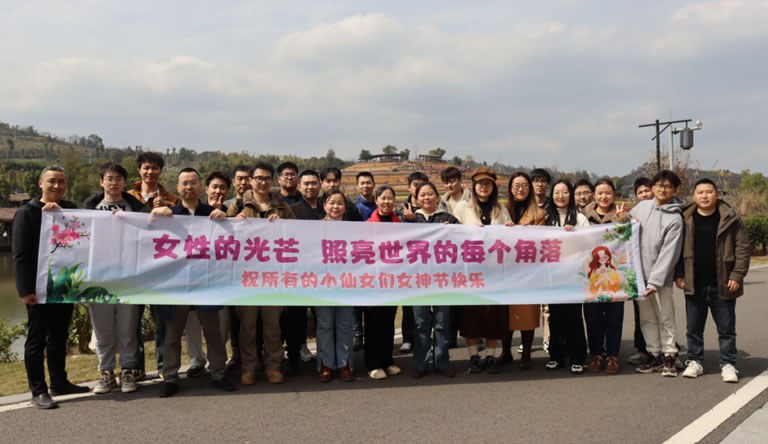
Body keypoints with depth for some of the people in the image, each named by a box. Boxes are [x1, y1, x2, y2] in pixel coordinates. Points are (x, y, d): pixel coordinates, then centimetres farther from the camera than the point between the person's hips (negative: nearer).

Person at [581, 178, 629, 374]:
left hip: (614, 272, -1)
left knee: (614, 314, 2)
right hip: (591, 272, 1)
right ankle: (596, 354, 15)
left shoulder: (621, 216, 4)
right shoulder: (585, 214, 7)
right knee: (592, 314, 4)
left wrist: (620, 220, -17)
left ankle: (612, 355, 12)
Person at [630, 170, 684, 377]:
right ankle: (654, 355, 22)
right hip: (639, 274, 4)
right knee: (647, 318, 11)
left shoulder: (674, 219, -9)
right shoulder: (642, 207, 5)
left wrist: (654, 282, -17)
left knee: (666, 318, 3)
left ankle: (668, 356, 15)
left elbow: (668, 254, -13)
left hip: (661, 277, -4)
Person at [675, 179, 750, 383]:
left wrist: (737, 275, -11)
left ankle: (728, 364, 17)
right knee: (693, 327, 9)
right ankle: (695, 361, 21)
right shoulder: (685, 219, 1)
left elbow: (743, 247, -4)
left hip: (722, 284, -2)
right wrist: (678, 274, 0)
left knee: (726, 328, 7)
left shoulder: (730, 218, -4)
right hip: (695, 284, 2)